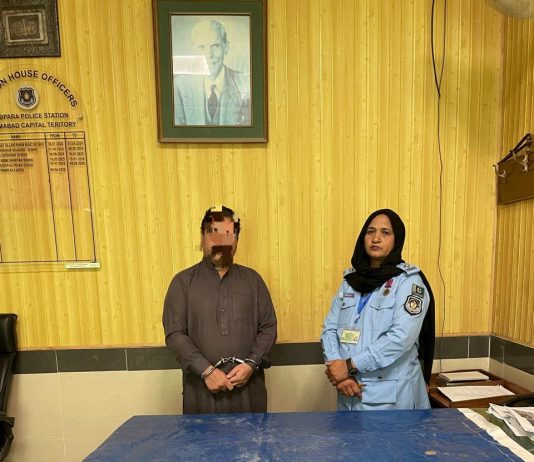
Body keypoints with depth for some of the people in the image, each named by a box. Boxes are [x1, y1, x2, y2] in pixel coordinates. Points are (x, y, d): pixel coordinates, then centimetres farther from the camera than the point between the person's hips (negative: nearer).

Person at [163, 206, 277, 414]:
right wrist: (206, 371, -13)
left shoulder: (252, 279, 6)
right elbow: (174, 333, -5)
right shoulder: (183, 281, 2)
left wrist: (251, 364, -9)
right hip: (202, 386, -1)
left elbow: (268, 327, 5)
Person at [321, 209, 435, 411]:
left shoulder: (409, 281, -9)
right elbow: (329, 328, 1)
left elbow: (401, 337, -20)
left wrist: (350, 365, -19)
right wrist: (337, 370, -15)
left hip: (391, 396, -4)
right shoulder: (350, 280, 5)